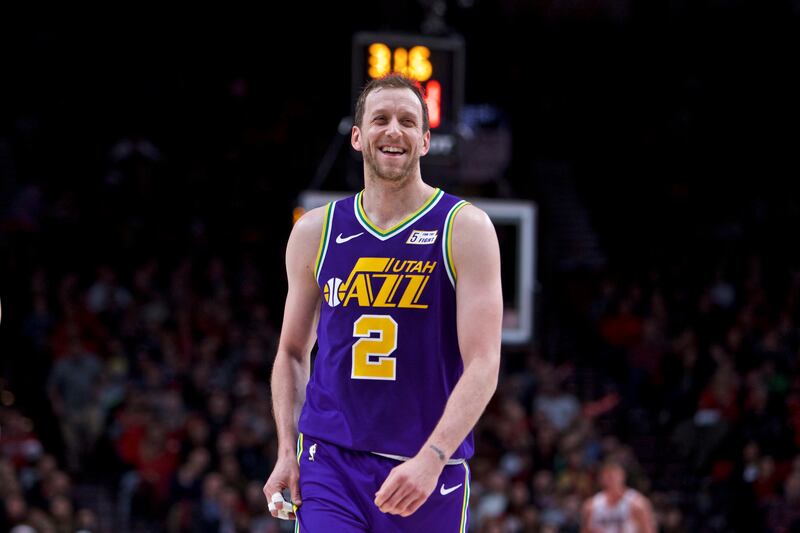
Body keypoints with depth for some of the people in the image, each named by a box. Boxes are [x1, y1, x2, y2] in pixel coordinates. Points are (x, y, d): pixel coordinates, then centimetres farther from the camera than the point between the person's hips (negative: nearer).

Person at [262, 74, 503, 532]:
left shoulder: (465, 229, -3)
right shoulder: (315, 232, 7)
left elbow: (483, 365, -11)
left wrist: (431, 459, -23)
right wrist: (287, 451, 5)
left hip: (430, 469, -1)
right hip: (329, 460, 1)